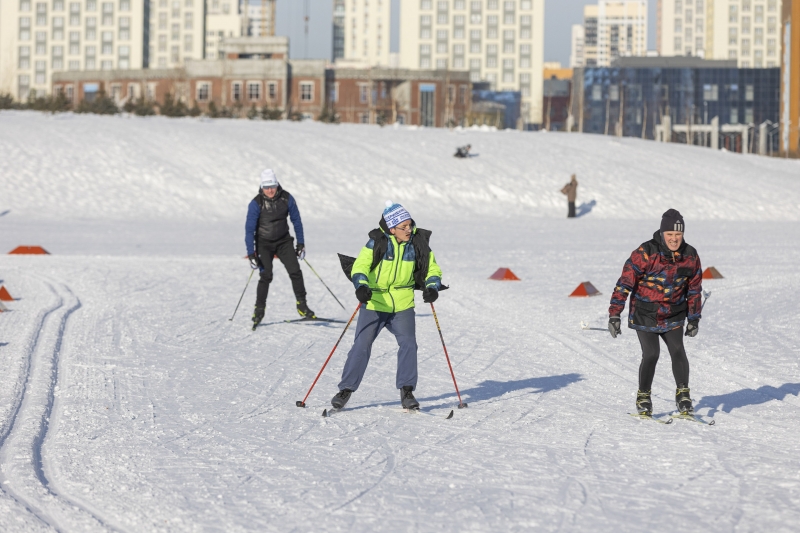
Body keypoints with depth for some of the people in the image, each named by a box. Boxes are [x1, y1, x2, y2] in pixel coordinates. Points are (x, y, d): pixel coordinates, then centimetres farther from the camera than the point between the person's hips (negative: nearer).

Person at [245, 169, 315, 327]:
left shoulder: (287, 198, -10)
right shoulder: (256, 203, -17)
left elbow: (296, 221, 3)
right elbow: (249, 229, -15)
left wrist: (300, 243, 3)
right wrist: (251, 253, -19)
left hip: (284, 241, 2)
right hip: (264, 243, -2)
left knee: (295, 271, -8)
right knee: (266, 276, -13)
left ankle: (302, 306, 3)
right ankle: (259, 311, 0)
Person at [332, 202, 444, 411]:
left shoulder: (418, 243, -3)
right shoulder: (377, 242, -12)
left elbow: (432, 269, 5)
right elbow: (360, 266, -16)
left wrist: (432, 287, -16)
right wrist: (361, 286, -36)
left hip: (402, 304, 2)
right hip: (374, 302, -2)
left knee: (408, 343, -12)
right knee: (361, 346, -4)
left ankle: (406, 391, 0)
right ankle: (346, 389, 8)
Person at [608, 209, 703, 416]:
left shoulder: (690, 256, -3)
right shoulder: (645, 253, -18)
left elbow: (694, 288, 11)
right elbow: (625, 282, -16)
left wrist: (694, 318, 12)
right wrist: (614, 314, -20)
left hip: (673, 317, 3)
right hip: (645, 315, -3)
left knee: (678, 352, -12)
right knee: (651, 355, -10)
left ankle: (683, 395, 3)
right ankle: (643, 398, 10)